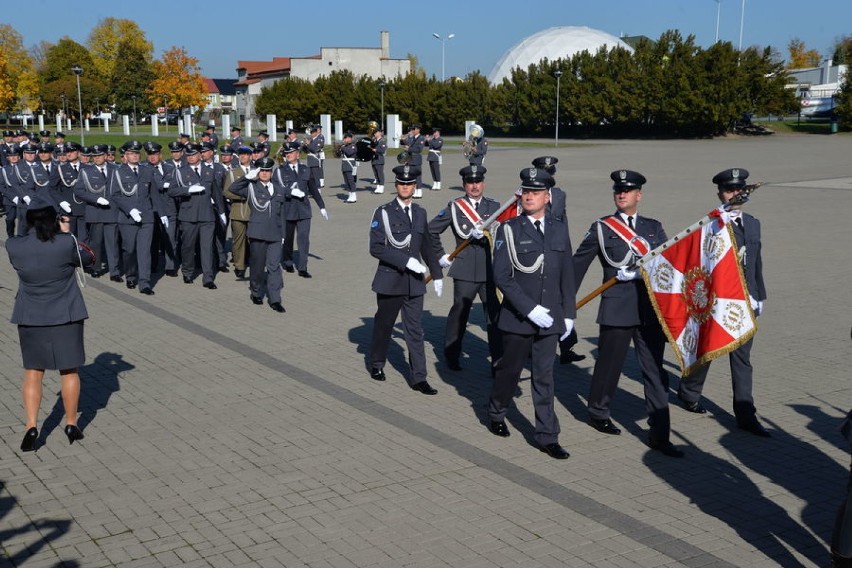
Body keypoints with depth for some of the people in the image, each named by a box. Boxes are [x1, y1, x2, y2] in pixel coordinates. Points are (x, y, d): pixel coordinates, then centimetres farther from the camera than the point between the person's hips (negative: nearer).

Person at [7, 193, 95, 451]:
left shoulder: (14, 247, -10)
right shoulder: (66, 244, -17)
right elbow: (89, 259, 1)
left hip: (30, 319, 2)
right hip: (66, 317, -1)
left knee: (32, 372, 11)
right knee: (69, 371, 12)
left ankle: (31, 427, 4)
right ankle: (71, 425, 20)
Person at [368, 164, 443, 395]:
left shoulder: (420, 213, 8)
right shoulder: (383, 213, -7)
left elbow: (427, 246, 17)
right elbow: (376, 248, -14)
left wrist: (436, 274, 19)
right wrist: (406, 261, -20)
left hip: (414, 282, 3)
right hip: (390, 280, -3)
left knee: (415, 330, 2)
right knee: (383, 325, 12)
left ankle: (418, 378, 4)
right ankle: (377, 365, 33)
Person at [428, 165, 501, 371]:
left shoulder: (494, 206, 8)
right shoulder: (454, 207, 2)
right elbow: (431, 230, 8)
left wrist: (485, 233, -21)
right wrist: (440, 256, 6)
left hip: (490, 269, 2)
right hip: (465, 271, -2)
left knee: (496, 313, 0)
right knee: (459, 312, 6)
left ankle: (498, 359, 10)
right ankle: (451, 356, 23)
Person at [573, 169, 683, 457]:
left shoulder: (654, 227, 10)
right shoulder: (601, 228, 1)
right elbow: (577, 265, 5)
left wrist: (637, 272, -12)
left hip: (650, 309, 3)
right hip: (616, 310, -3)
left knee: (655, 371, 3)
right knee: (609, 365, 10)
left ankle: (659, 435, 8)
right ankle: (598, 414, 35)